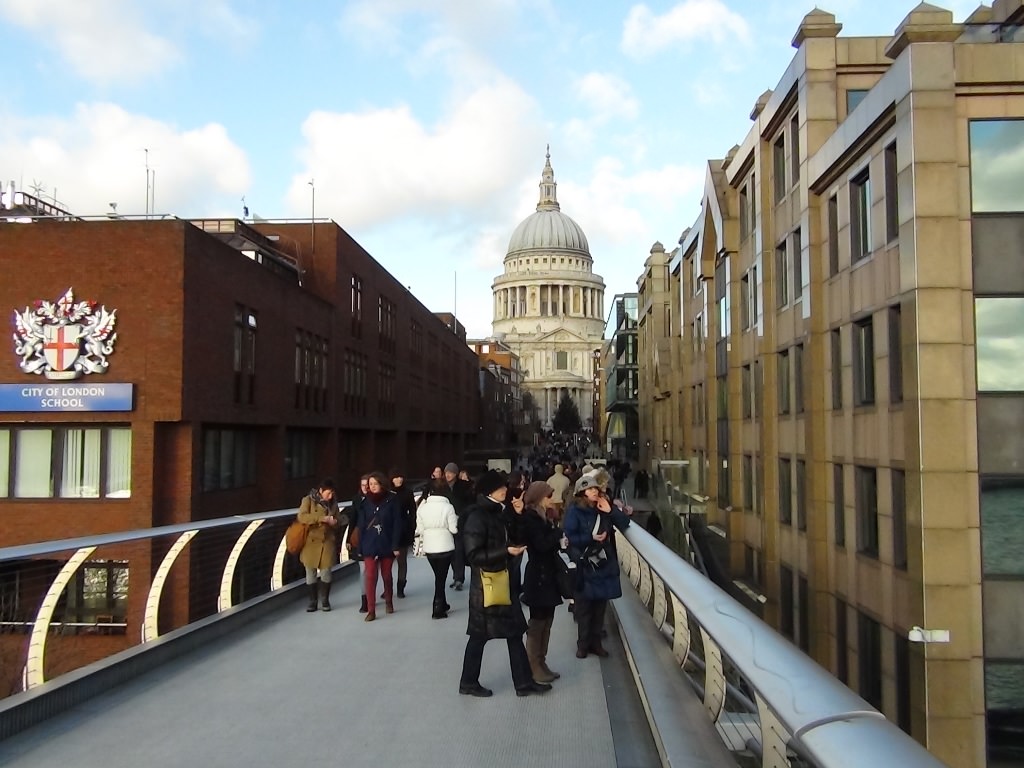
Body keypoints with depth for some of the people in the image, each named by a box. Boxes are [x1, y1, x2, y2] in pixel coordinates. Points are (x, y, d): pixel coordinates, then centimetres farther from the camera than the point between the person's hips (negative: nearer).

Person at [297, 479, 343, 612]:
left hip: (327, 543, 2)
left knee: (326, 573, 2)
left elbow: (337, 522, 15)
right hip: (311, 542, -2)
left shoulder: (333, 503, 8)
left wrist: (336, 521, -10)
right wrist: (322, 518, -26)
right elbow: (302, 516, -20)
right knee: (311, 574, 5)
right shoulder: (308, 500, -5)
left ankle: (325, 601, 16)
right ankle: (312, 602, 17)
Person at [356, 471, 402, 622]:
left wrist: (395, 545, -10)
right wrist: (360, 547, 0)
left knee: (386, 575, 13)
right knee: (370, 577, -6)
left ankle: (388, 602, 35)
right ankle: (371, 610, -2)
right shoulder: (366, 502, 2)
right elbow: (361, 525, 3)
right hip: (369, 545, 1)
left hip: (387, 544, -1)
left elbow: (397, 524, -6)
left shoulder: (391, 500, -5)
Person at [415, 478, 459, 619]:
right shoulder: (448, 507, -14)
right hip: (445, 547, -3)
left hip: (429, 548, 3)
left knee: (438, 576, 19)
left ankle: (442, 604, 30)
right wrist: (455, 519, 8)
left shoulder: (422, 507, -5)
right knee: (441, 577, 5)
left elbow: (420, 530, 0)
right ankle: (438, 609, 6)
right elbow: (454, 529, -10)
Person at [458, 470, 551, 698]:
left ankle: (524, 682, 18)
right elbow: (474, 555, -22)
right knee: (480, 635, 5)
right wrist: (506, 552, -24)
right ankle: (468, 682, 22)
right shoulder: (477, 517, -18)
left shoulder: (495, 512, 8)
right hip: (486, 584, -9)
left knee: (515, 632, 10)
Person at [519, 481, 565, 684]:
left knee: (546, 621, 13)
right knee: (538, 622, -2)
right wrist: (558, 533, -9)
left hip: (547, 574, 9)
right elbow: (542, 544, -23)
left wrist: (558, 541, -7)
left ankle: (541, 663, 20)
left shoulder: (540, 516, 14)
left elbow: (549, 543, 12)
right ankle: (533, 668, 5)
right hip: (538, 576, -9)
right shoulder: (530, 517, -14)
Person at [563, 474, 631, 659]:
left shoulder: (604, 507, 4)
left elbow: (625, 523, 0)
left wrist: (611, 510, -12)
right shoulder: (575, 510, -9)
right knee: (583, 607, 4)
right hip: (584, 565, -4)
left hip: (604, 564, 4)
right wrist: (591, 538, -16)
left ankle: (596, 643, 23)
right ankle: (583, 644, 17)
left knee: (600, 606, 11)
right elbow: (569, 537, -12)